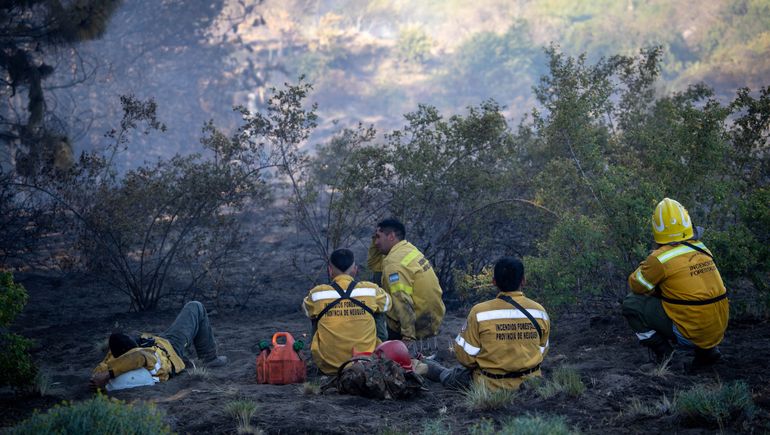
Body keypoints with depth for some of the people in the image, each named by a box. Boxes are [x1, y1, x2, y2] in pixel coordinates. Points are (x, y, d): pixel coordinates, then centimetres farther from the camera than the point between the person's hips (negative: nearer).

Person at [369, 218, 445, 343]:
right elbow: (374, 263, 21)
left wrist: (408, 337, -27)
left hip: (417, 328, -9)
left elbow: (403, 303, -27)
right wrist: (375, 245, 7)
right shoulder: (409, 248, 8)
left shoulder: (394, 263, -20)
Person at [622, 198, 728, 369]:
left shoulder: (661, 258, -14)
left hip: (690, 333, -6)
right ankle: (707, 350, 19)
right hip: (718, 329, 6)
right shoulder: (702, 249, 7)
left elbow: (636, 285, 1)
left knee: (631, 303, 2)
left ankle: (663, 354, 2)